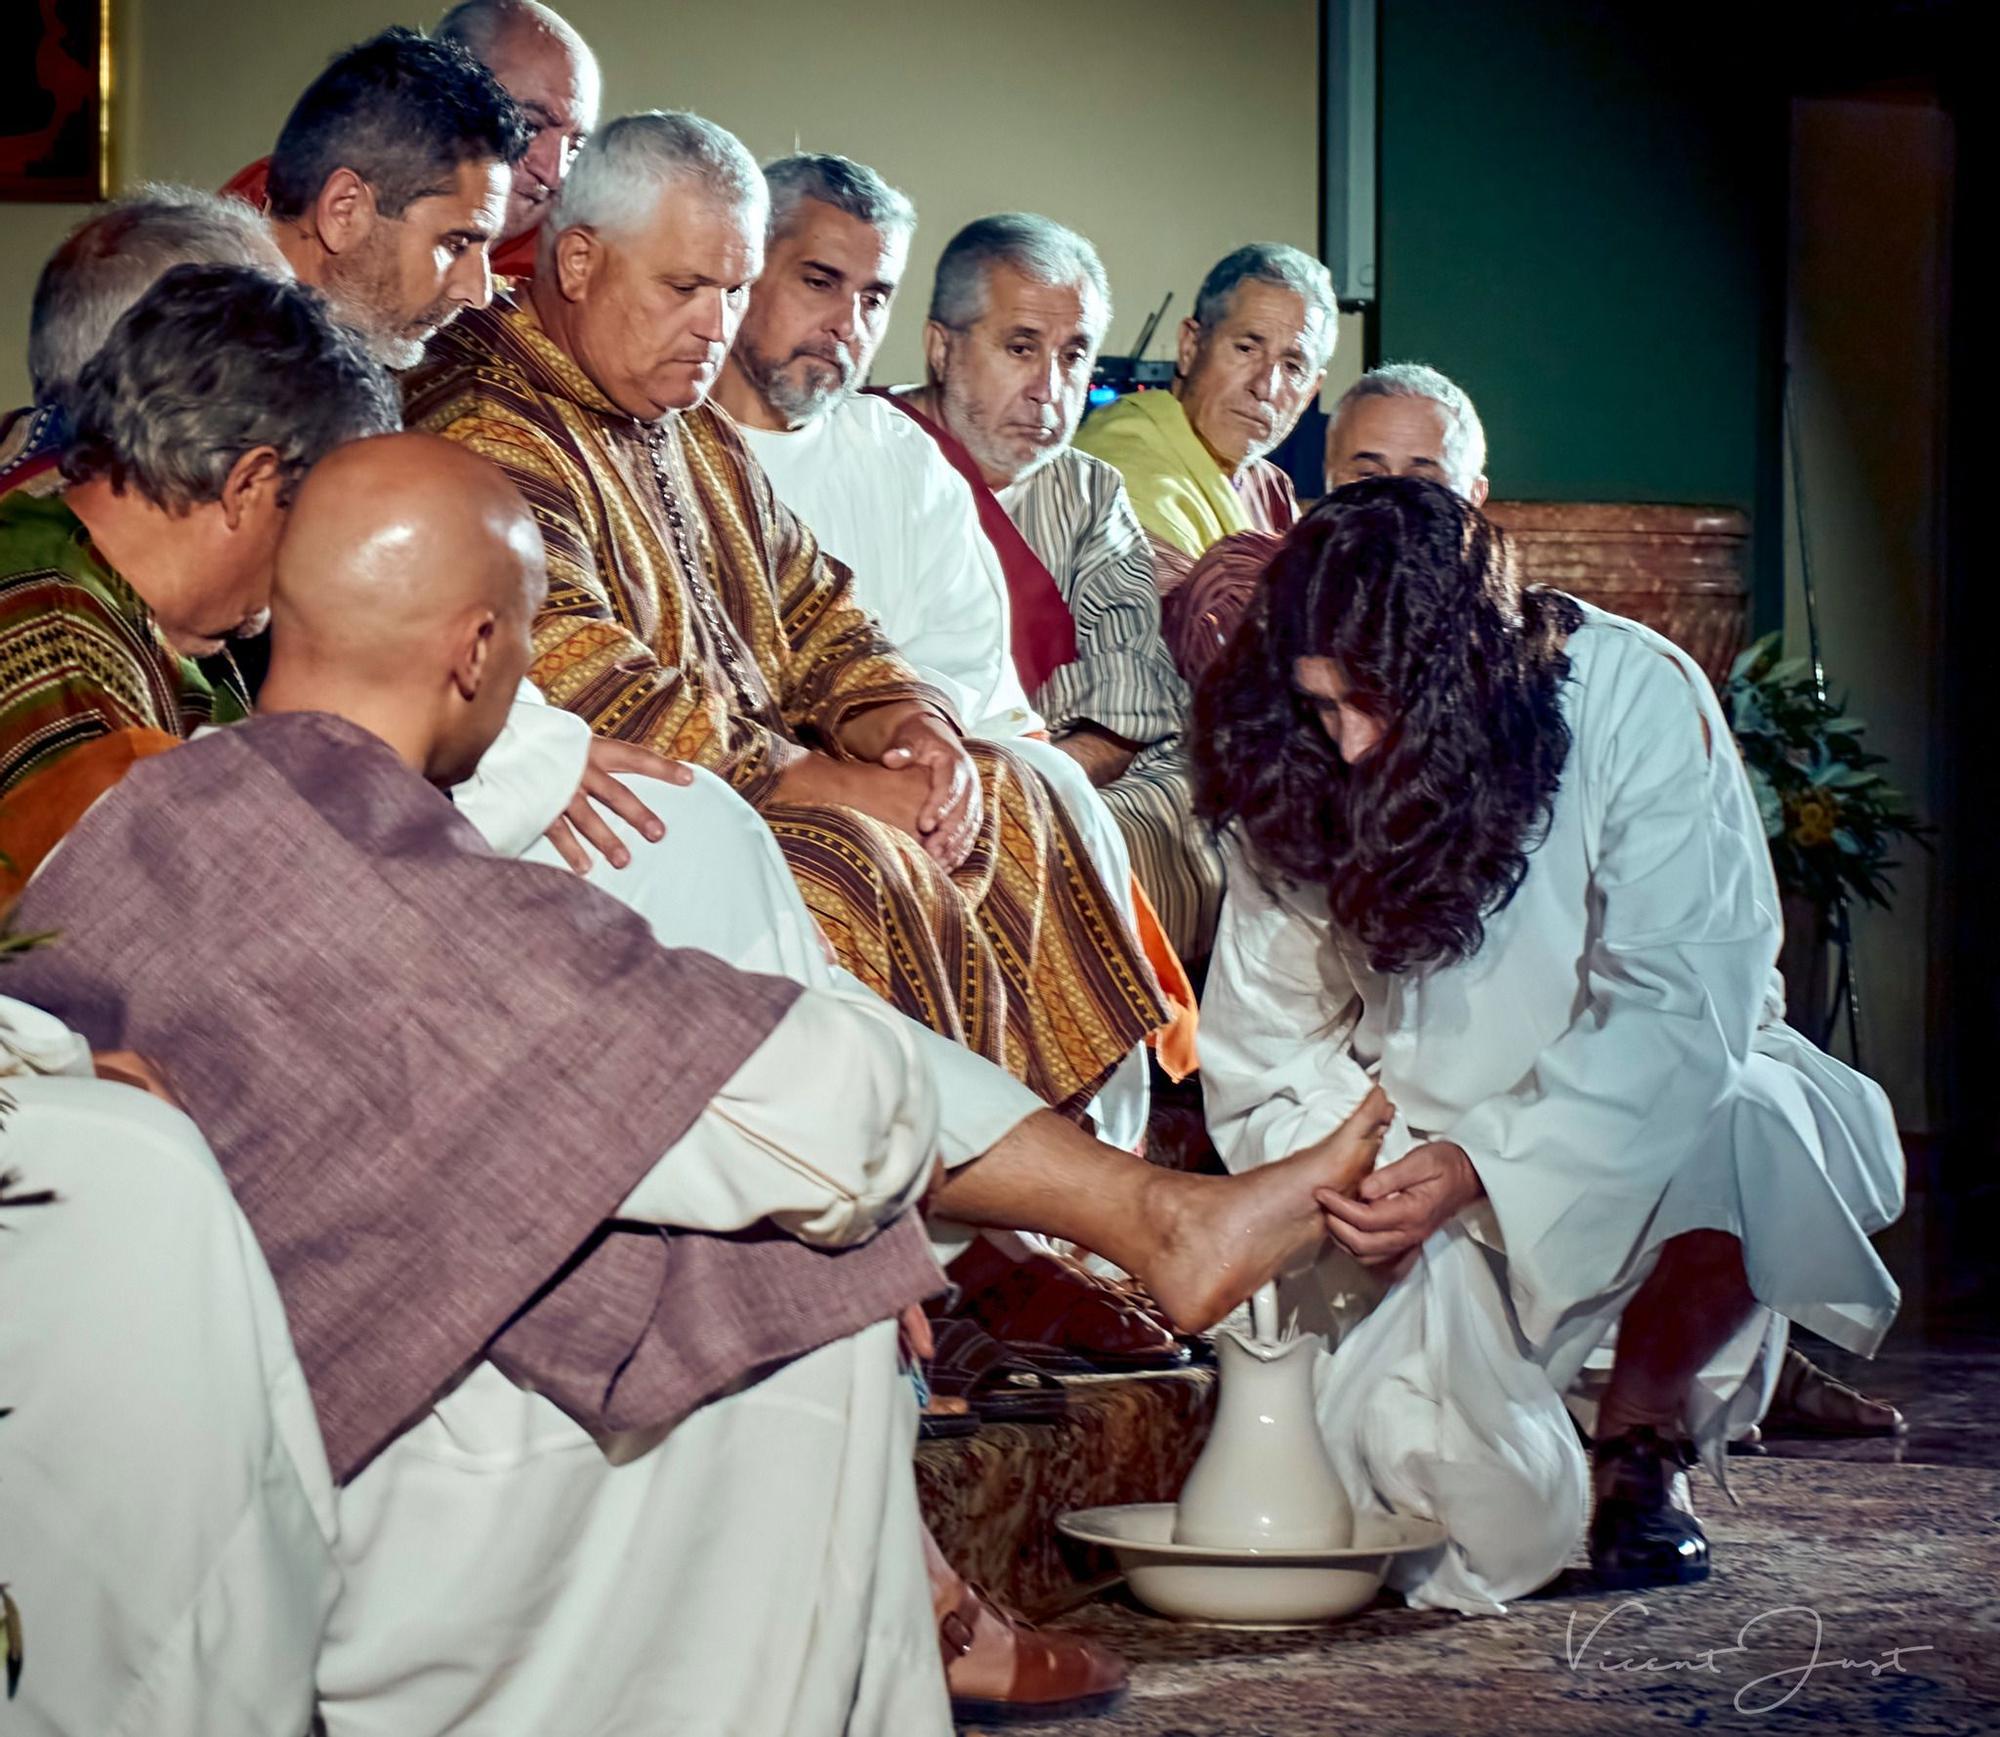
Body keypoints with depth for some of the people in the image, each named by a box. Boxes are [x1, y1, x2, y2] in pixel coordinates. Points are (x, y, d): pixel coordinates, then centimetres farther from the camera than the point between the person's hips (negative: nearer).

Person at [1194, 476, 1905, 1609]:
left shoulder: (1639, 698, -18)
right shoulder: (1299, 768, -8)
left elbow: (1681, 1000, -22)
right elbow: (1266, 1028, 0)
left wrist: (1480, 1164, -32)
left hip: (1646, 1108, -1)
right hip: (1421, 1173, 1)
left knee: (1756, 1137, -37)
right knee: (1497, 1532, -22)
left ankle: (1648, 1425, -9)